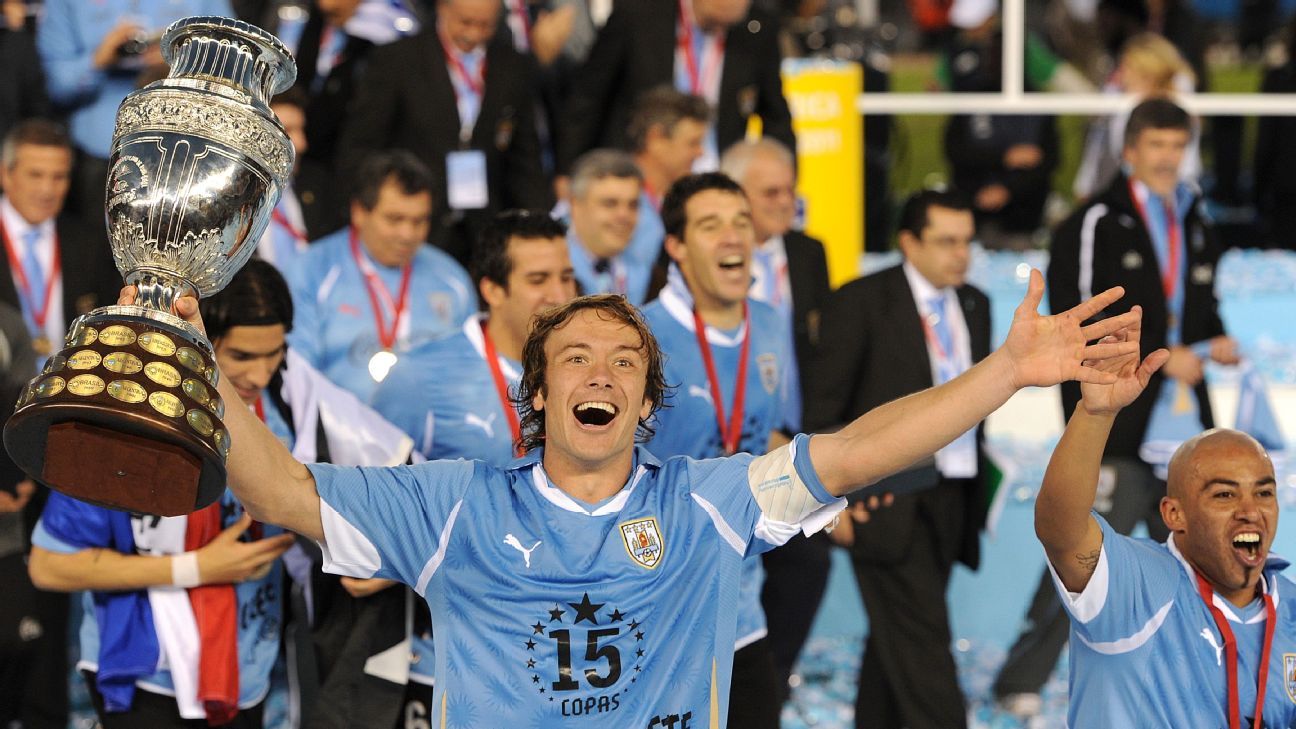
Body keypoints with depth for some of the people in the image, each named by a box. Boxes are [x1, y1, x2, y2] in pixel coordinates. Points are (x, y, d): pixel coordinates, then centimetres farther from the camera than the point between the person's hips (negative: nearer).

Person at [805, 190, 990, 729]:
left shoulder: (974, 305, 11)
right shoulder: (861, 302, -8)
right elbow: (824, 410, -7)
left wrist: (978, 487, 11)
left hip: (951, 501, 6)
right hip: (889, 499, -6)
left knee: (896, 639, 14)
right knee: (923, 640, -9)